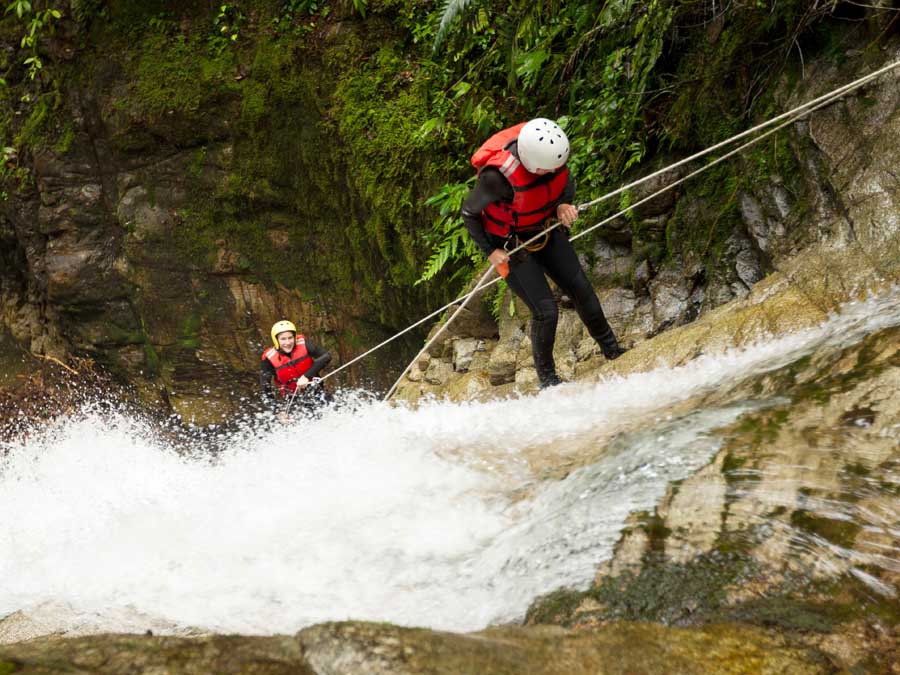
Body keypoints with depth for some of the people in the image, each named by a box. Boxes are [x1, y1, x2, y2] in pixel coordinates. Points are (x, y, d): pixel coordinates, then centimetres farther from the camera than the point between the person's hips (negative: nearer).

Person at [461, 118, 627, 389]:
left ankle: (612, 350, 29)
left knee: (583, 291, 7)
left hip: (547, 232, 5)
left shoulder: (552, 148, -22)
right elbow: (469, 213, -19)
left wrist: (564, 203, -17)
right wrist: (490, 252, -18)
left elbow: (567, 179, 3)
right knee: (545, 311, -6)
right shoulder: (498, 175, -37)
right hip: (511, 246, -5)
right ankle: (546, 376, 17)